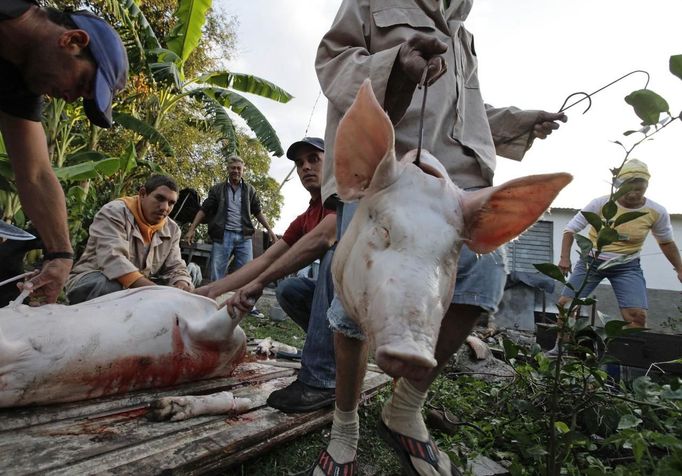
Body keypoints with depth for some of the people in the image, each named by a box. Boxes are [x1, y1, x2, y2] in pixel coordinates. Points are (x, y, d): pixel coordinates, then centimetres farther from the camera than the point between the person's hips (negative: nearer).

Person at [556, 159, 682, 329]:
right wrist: (565, 257, -18)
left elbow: (666, 242, 12)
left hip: (627, 267, 1)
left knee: (638, 315, -16)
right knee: (565, 304, -6)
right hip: (591, 261, -1)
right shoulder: (601, 203, -14)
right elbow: (571, 229, -8)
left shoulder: (657, 212, -7)